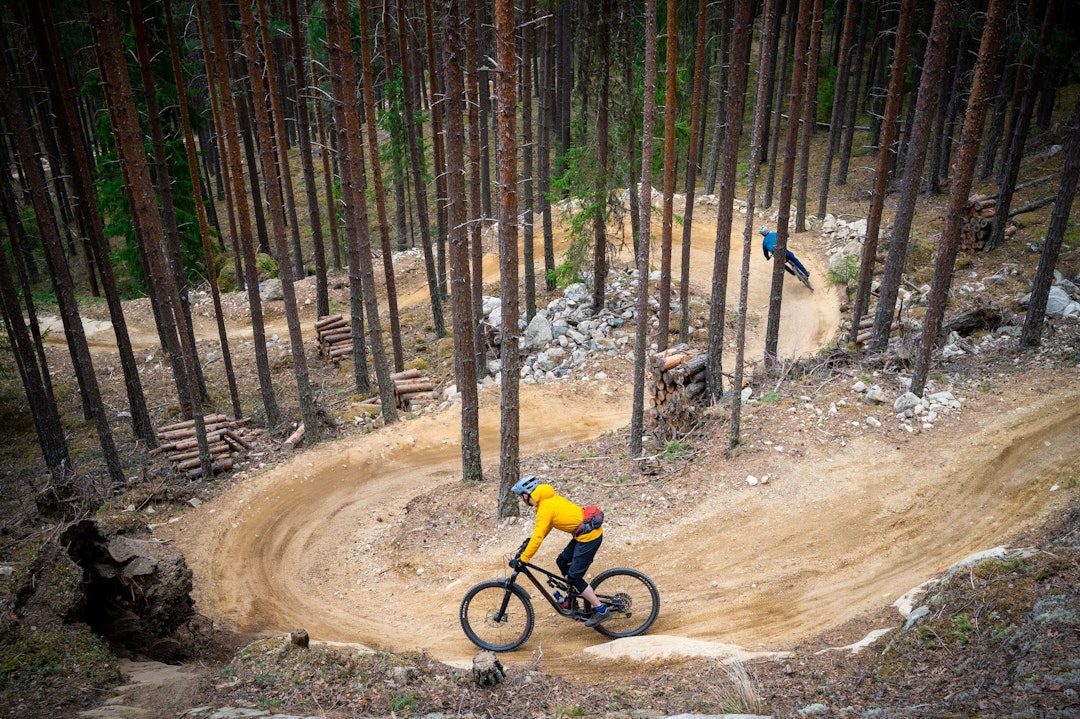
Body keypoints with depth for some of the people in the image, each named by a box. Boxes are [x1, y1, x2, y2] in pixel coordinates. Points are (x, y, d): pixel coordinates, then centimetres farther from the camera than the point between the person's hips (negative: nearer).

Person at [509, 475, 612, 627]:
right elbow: (543, 530, 22)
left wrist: (522, 560, -16)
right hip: (588, 530, 10)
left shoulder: (545, 509, -18)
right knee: (562, 561, 18)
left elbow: (538, 537, -21)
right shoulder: (550, 499, 10)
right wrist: (530, 540, 19)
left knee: (573, 577, -3)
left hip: (588, 537, -10)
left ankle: (601, 611, 3)